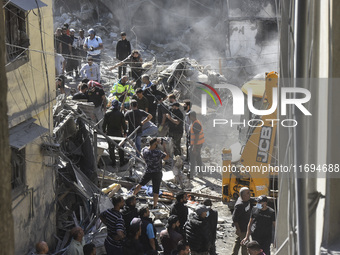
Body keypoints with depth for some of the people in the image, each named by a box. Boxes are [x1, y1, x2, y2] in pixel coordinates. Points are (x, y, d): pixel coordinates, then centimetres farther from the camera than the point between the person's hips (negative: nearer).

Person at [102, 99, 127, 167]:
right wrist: (125, 132, 9)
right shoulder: (120, 114, -11)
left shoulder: (107, 113, -8)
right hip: (118, 133, 0)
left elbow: (104, 123, -3)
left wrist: (104, 131, 11)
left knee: (111, 148, 11)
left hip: (110, 133, 0)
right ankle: (121, 162, 17)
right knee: (120, 148, 14)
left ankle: (113, 162, 14)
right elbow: (123, 124, -5)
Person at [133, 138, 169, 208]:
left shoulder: (144, 150, -11)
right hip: (157, 173, -3)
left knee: (140, 185, 21)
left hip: (148, 172, 3)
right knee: (156, 191, 9)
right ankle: (154, 206, 19)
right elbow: (167, 157, -11)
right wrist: (164, 148, -3)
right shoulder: (158, 152, -25)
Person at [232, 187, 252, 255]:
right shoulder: (239, 205, -28)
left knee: (237, 242, 22)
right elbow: (234, 218, -24)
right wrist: (238, 229, -21)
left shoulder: (248, 200, -1)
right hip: (242, 229, -9)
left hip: (246, 226, 9)